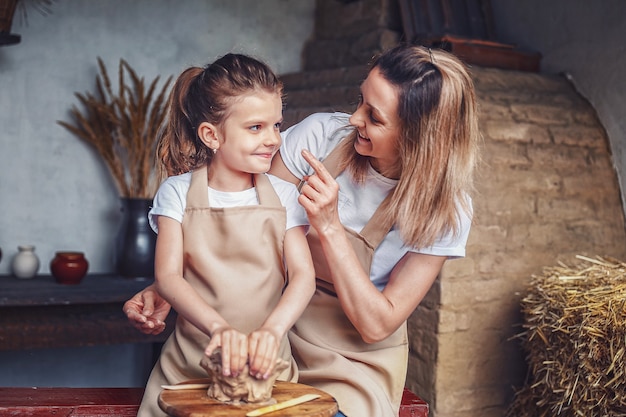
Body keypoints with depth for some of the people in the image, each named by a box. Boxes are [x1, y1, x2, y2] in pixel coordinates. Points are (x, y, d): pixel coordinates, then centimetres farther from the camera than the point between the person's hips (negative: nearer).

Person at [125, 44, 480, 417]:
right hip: (277, 335, 2)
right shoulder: (321, 136, -11)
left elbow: (376, 325, -15)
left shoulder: (446, 208, -14)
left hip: (356, 362, -1)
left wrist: (329, 227, -25)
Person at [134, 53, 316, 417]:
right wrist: (218, 327, -27)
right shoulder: (178, 193, 1)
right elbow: (168, 276, -10)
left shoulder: (284, 195, 4)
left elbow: (304, 275, -6)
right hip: (190, 365, -1)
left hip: (266, 364, 1)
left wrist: (272, 330, -25)